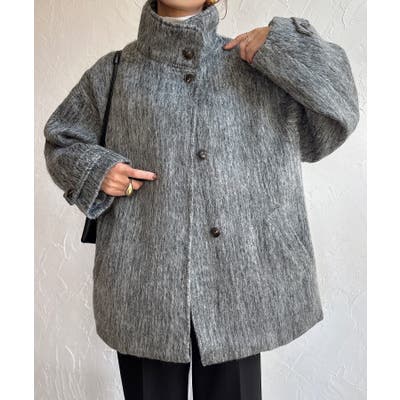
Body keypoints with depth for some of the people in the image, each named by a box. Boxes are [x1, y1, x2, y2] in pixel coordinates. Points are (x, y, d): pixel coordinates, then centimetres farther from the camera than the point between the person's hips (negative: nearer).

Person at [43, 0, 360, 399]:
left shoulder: (259, 68, 5)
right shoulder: (114, 74, 6)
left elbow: (336, 117, 2)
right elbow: (61, 141, 17)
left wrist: (282, 46, -6)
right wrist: (94, 169, -4)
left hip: (235, 288, 0)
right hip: (145, 289, 1)